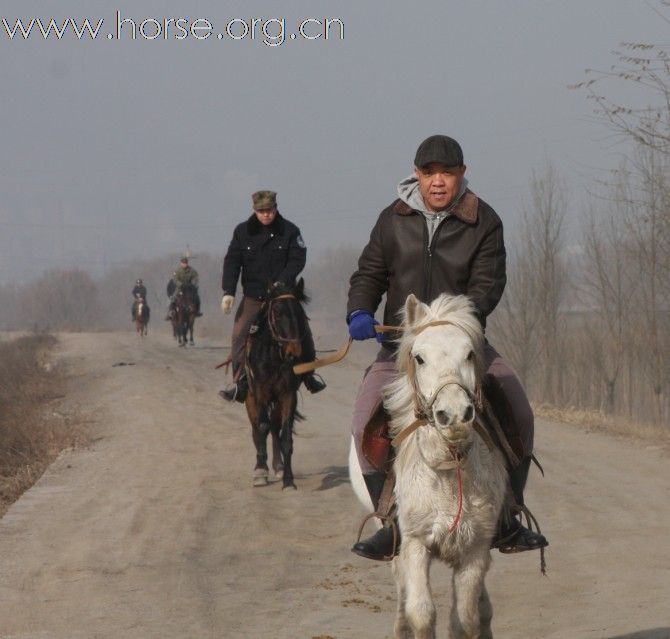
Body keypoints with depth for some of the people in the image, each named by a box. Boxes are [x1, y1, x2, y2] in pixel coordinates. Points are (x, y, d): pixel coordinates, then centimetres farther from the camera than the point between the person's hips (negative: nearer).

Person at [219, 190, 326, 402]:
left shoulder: (289, 231, -4)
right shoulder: (243, 231, -1)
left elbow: (298, 260, -9)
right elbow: (232, 262, -2)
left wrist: (281, 282, -24)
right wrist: (228, 291, -13)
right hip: (253, 296, 0)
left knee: (302, 333, -1)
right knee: (240, 335, -11)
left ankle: (308, 374, 20)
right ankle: (239, 383, -8)